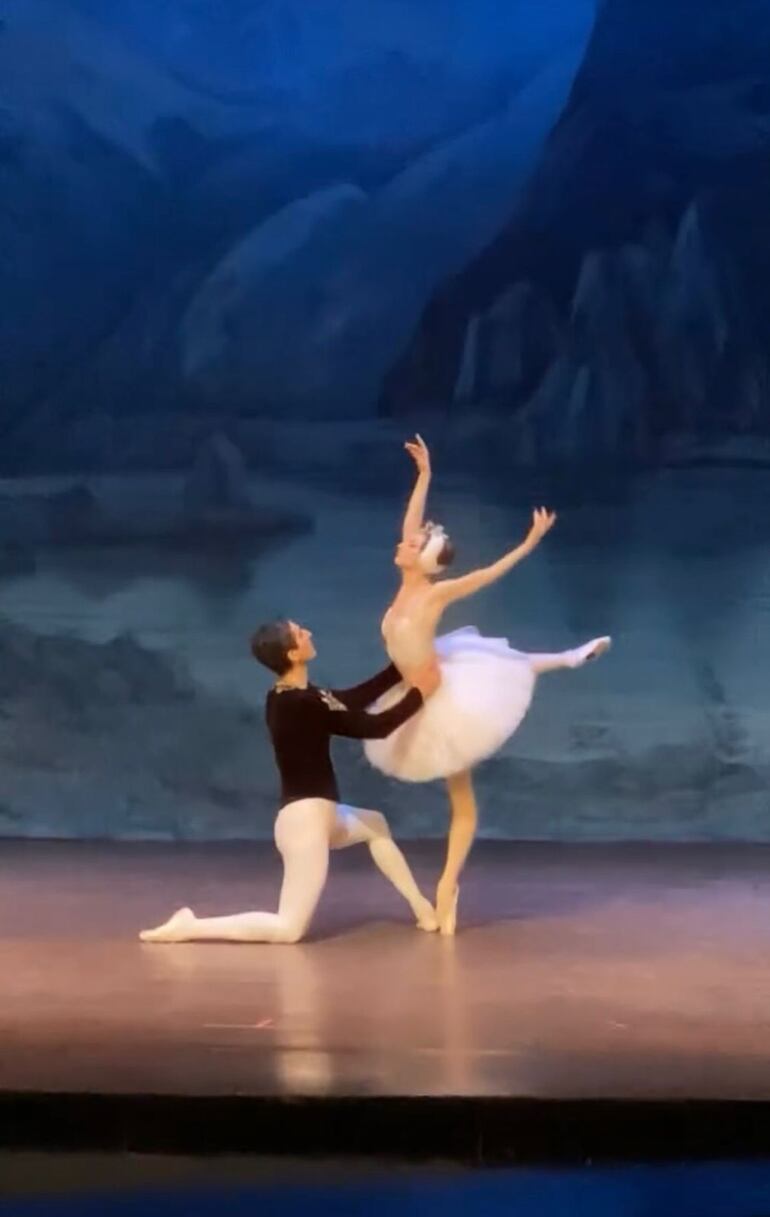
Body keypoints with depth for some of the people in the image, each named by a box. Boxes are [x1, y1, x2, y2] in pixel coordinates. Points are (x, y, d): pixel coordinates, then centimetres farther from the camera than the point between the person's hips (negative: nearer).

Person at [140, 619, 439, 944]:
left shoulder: (293, 697, 6)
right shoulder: (299, 705, -22)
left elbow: (355, 699, 11)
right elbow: (373, 727, -20)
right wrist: (418, 692, -11)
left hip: (315, 814, 10)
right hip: (306, 819, -10)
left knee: (376, 825, 32)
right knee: (289, 929, -7)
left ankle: (422, 908, 36)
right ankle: (190, 927, -6)